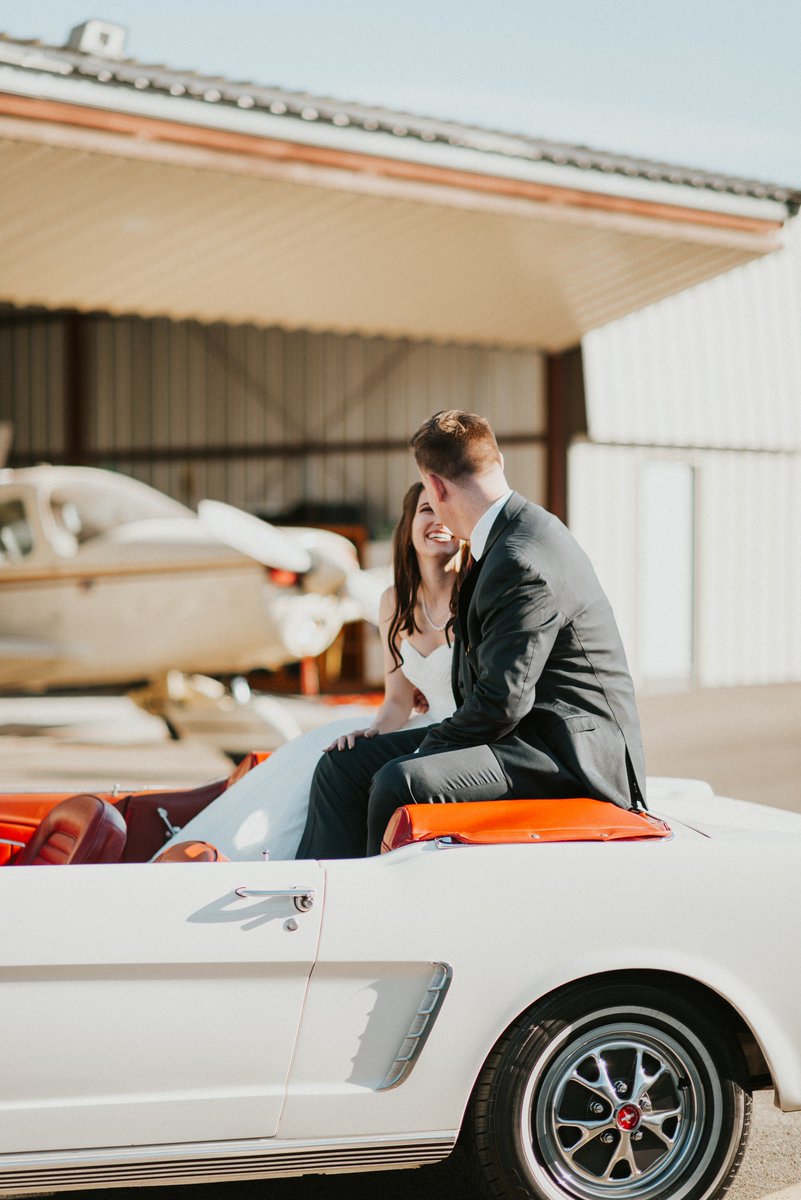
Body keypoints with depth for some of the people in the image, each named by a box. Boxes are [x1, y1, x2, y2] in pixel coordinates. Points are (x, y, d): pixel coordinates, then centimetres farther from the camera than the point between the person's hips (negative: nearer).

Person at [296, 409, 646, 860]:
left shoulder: (523, 562, -21)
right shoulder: (508, 538, 12)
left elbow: (502, 701, -23)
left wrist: (426, 751, -10)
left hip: (573, 752, -11)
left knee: (400, 782, -32)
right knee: (343, 767, 3)